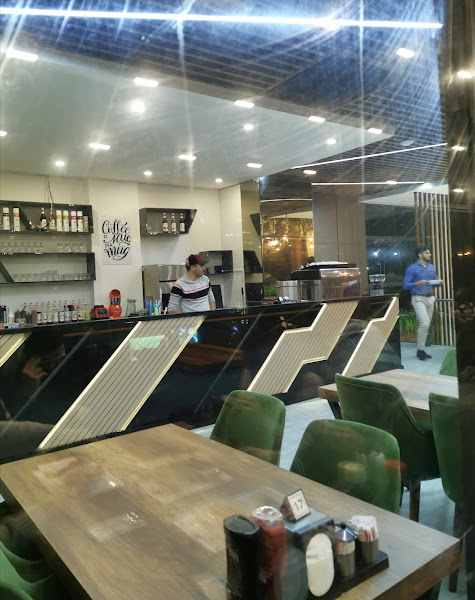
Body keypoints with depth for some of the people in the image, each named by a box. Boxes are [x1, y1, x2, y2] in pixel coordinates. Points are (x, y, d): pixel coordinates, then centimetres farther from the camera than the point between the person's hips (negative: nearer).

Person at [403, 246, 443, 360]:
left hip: (430, 298, 6)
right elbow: (405, 285, -8)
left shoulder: (431, 267, 15)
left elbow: (435, 282, 20)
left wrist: (439, 282, -3)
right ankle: (421, 350, -6)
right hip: (419, 298, -6)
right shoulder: (412, 268, -5)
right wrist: (418, 283, -22)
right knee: (424, 323, -18)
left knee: (425, 325, 8)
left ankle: (421, 350, 16)